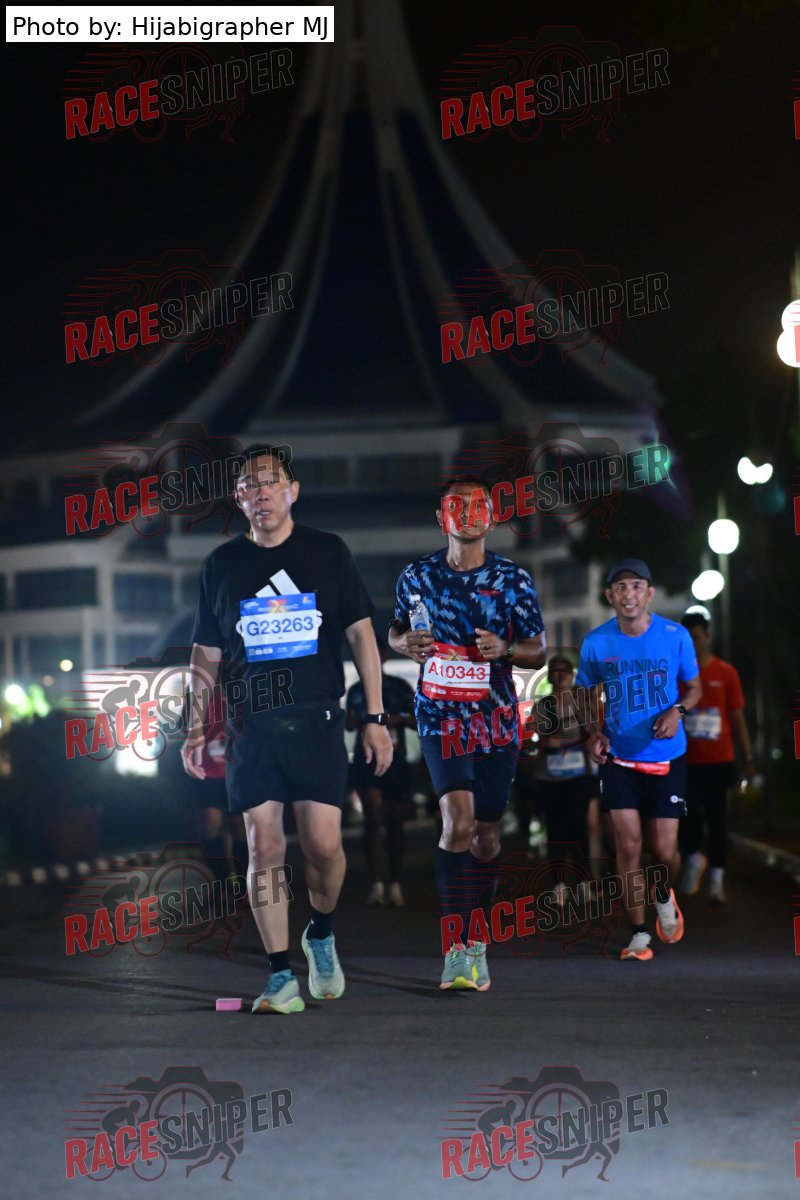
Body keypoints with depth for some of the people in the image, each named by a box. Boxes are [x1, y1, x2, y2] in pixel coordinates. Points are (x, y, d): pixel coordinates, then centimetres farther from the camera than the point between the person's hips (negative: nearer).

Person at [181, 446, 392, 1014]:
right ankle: (282, 977, 1)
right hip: (252, 726, 1)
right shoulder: (222, 564, 9)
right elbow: (206, 652, 14)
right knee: (264, 847, -5)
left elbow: (362, 635, 7)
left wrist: (375, 717, 2)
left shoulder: (328, 552, 6)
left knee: (324, 844, -6)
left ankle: (321, 934, 23)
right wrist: (199, 726, 7)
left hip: (317, 721, -1)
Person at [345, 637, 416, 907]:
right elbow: (350, 723, 10)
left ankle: (395, 885, 14)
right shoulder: (356, 690, 9)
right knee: (373, 818, -14)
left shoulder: (400, 687, 6)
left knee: (395, 823, 5)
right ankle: (376, 884, -17)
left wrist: (400, 719, -13)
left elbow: (418, 721, 7)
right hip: (367, 761, -1)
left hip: (396, 763, 1)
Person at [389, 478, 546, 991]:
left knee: (487, 833, 6)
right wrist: (407, 643, -7)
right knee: (458, 819, -19)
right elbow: (396, 630, 17)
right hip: (441, 714, -1)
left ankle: (476, 941, 21)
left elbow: (538, 651, 5)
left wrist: (505, 648, -16)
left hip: (497, 718, 1)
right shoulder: (418, 576, 3)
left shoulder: (513, 579, 1)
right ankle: (456, 946, -15)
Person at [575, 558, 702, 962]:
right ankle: (639, 934, 6)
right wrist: (596, 731, -8)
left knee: (664, 851, 1)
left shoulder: (676, 636, -7)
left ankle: (663, 895, 36)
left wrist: (677, 710, -15)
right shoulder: (595, 643, -5)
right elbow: (589, 695, 10)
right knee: (628, 847, -6)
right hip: (619, 758, 0)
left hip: (667, 758, 0)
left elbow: (693, 687, 6)